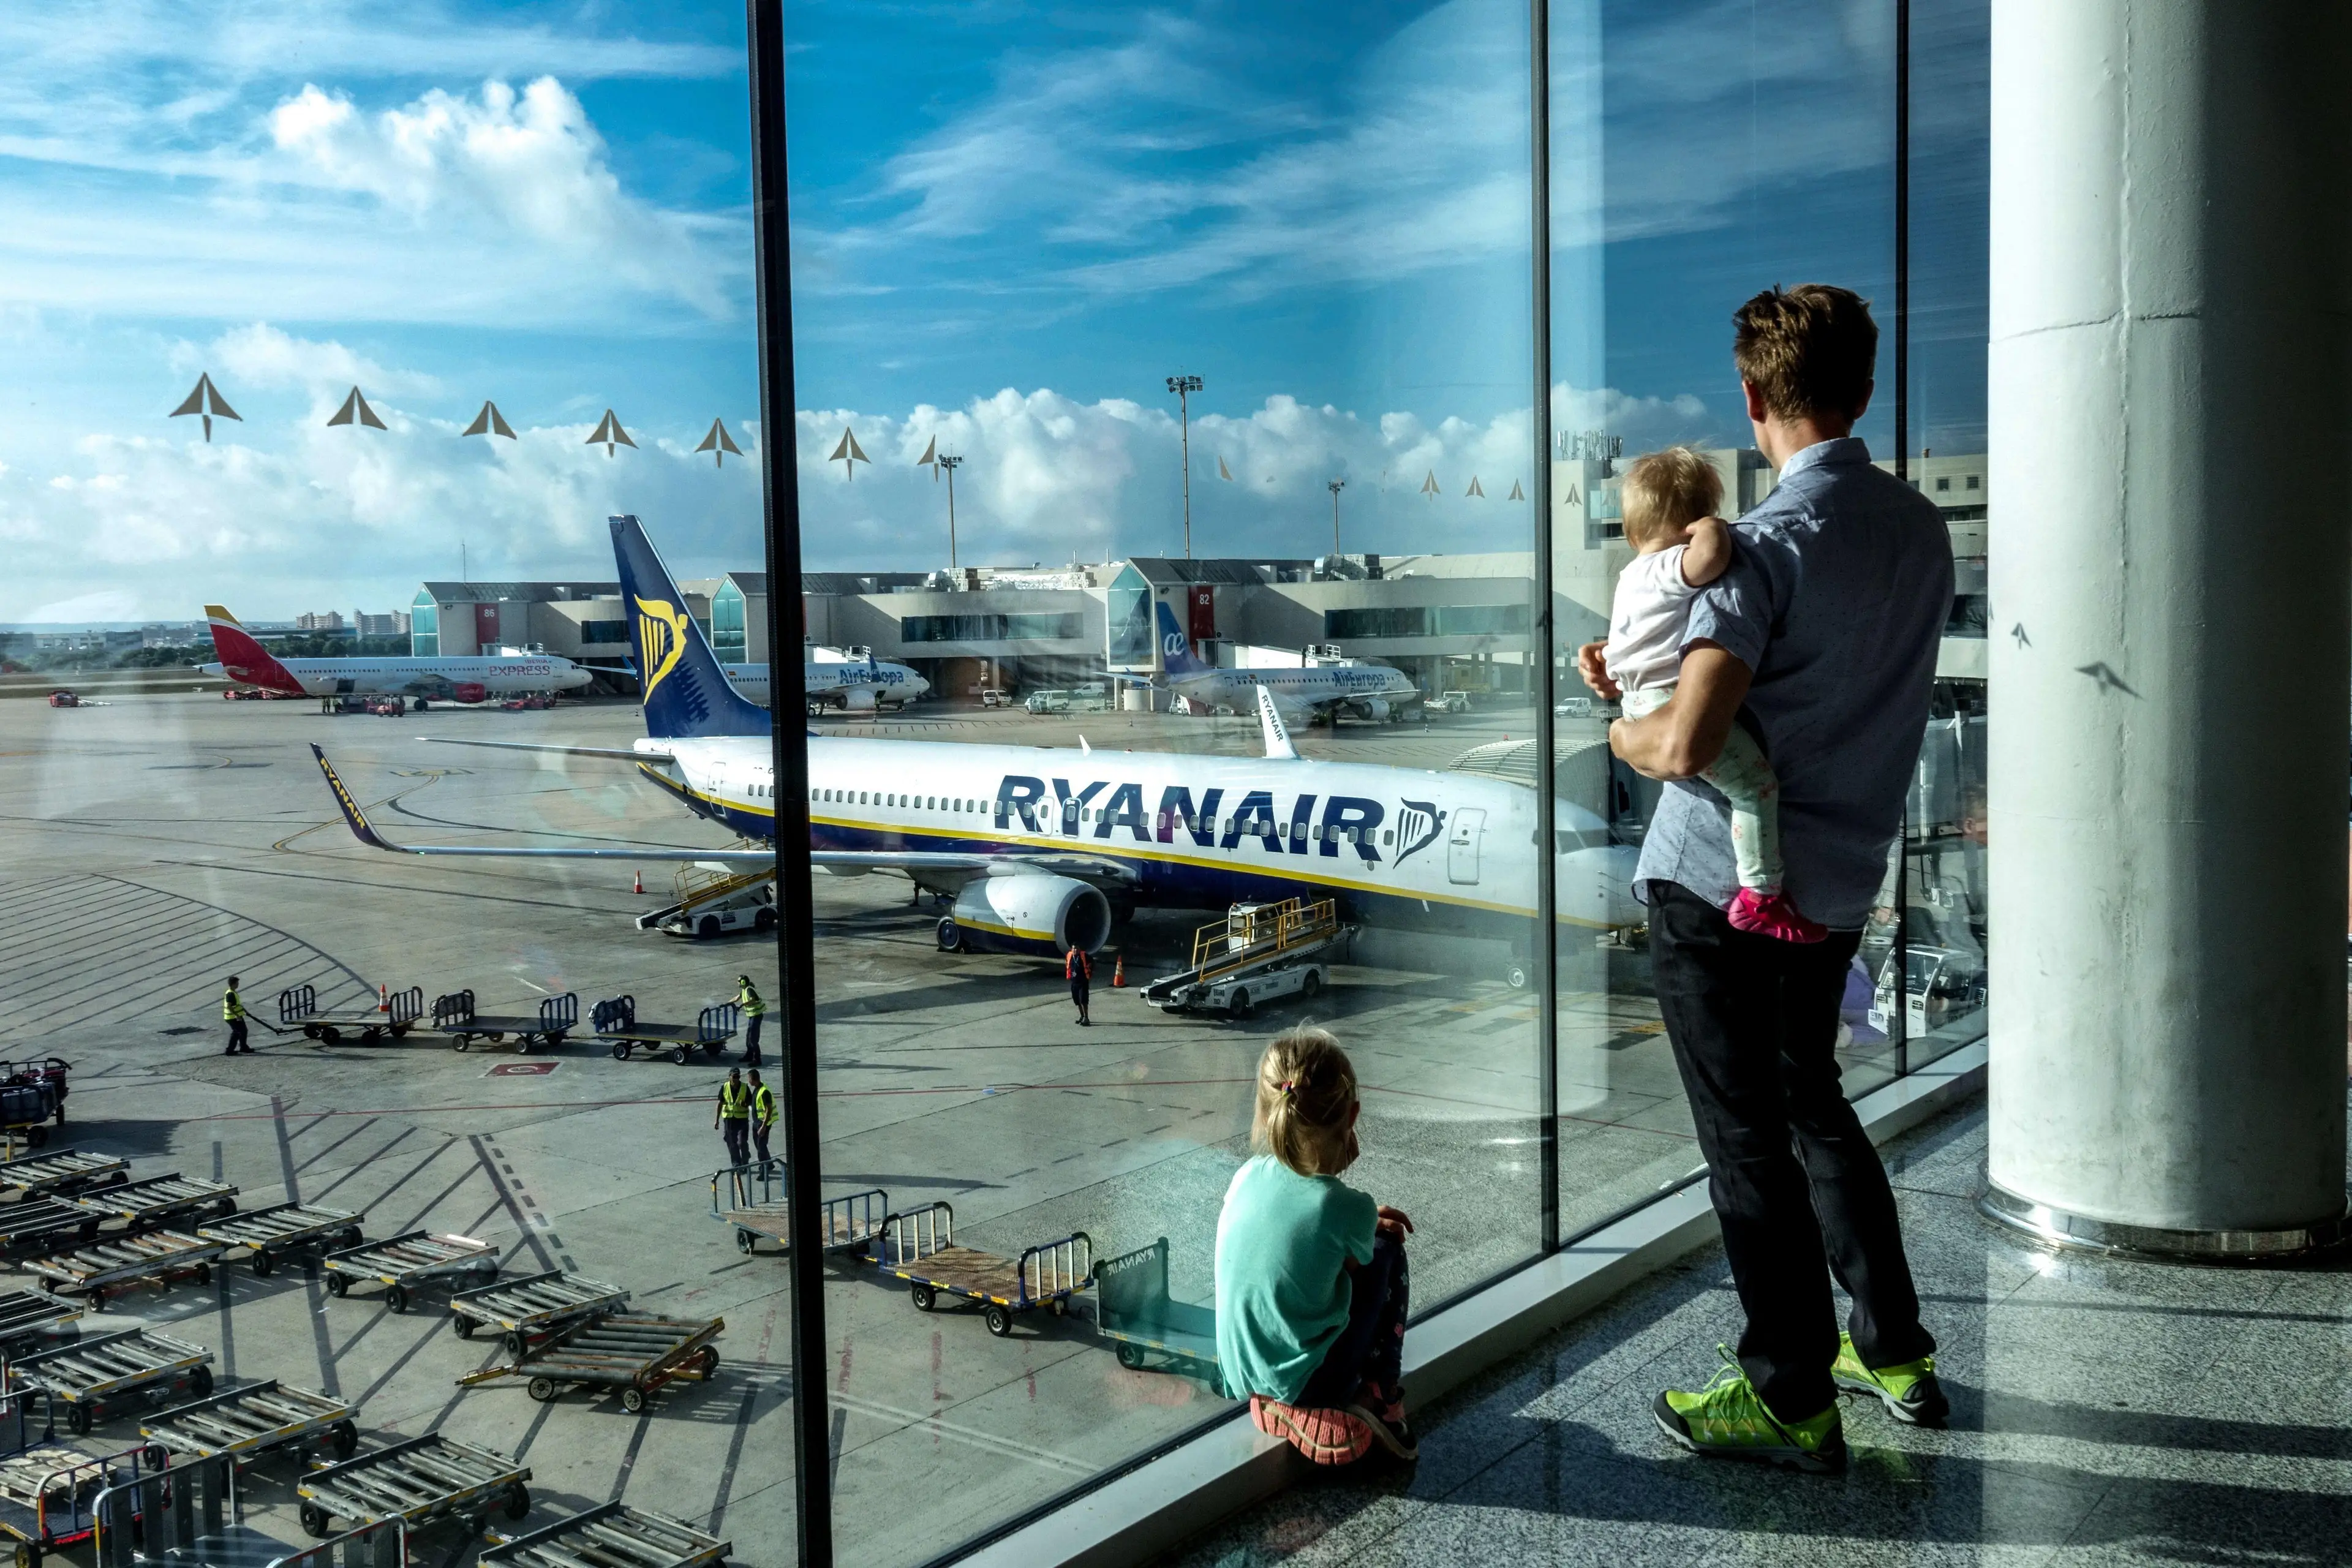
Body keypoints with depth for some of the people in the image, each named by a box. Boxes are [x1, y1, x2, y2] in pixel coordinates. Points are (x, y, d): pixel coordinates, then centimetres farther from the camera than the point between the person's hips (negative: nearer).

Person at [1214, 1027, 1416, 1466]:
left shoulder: (1246, 1178, -5)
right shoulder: (1348, 1208, -20)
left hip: (1239, 1376, 5)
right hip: (1308, 1385, -5)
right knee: (1387, 1249, 11)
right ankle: (1379, 1400, 11)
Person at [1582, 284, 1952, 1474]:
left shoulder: (1772, 543, -21)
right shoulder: (1922, 531, 6)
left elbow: (1685, 747, -30)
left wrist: (1623, 733, -7)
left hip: (1719, 886, -8)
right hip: (1839, 883, 8)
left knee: (1746, 1134, 4)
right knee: (1813, 1106, 23)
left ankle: (1793, 1402, 16)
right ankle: (1896, 1354, 33)